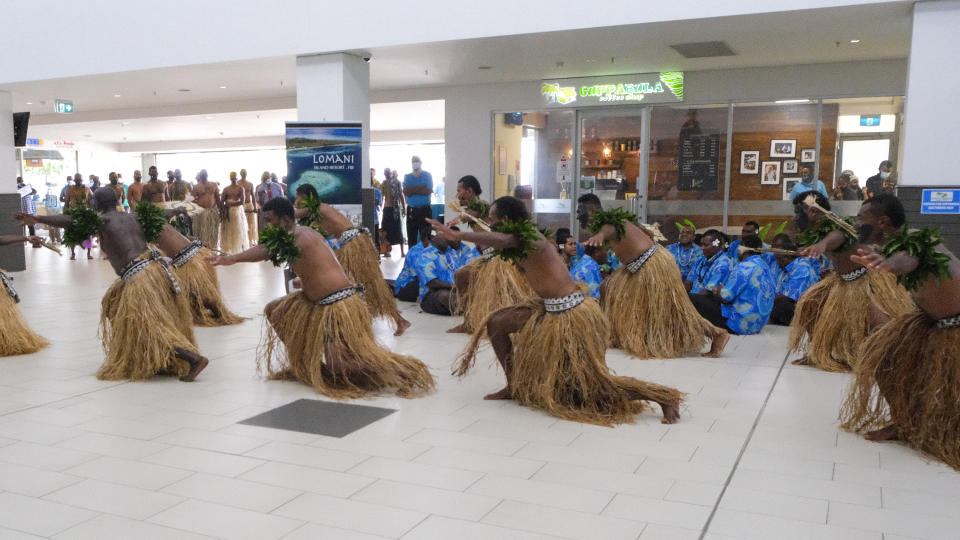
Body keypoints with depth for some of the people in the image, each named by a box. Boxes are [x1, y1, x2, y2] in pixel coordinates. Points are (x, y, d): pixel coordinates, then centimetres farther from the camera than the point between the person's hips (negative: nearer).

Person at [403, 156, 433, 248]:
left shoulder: (427, 175, 4)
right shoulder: (407, 177, 10)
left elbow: (428, 191, -11)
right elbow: (406, 192, -6)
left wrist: (412, 189, -8)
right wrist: (421, 188, -10)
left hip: (425, 210, -2)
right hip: (411, 210, 2)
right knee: (411, 237, 3)